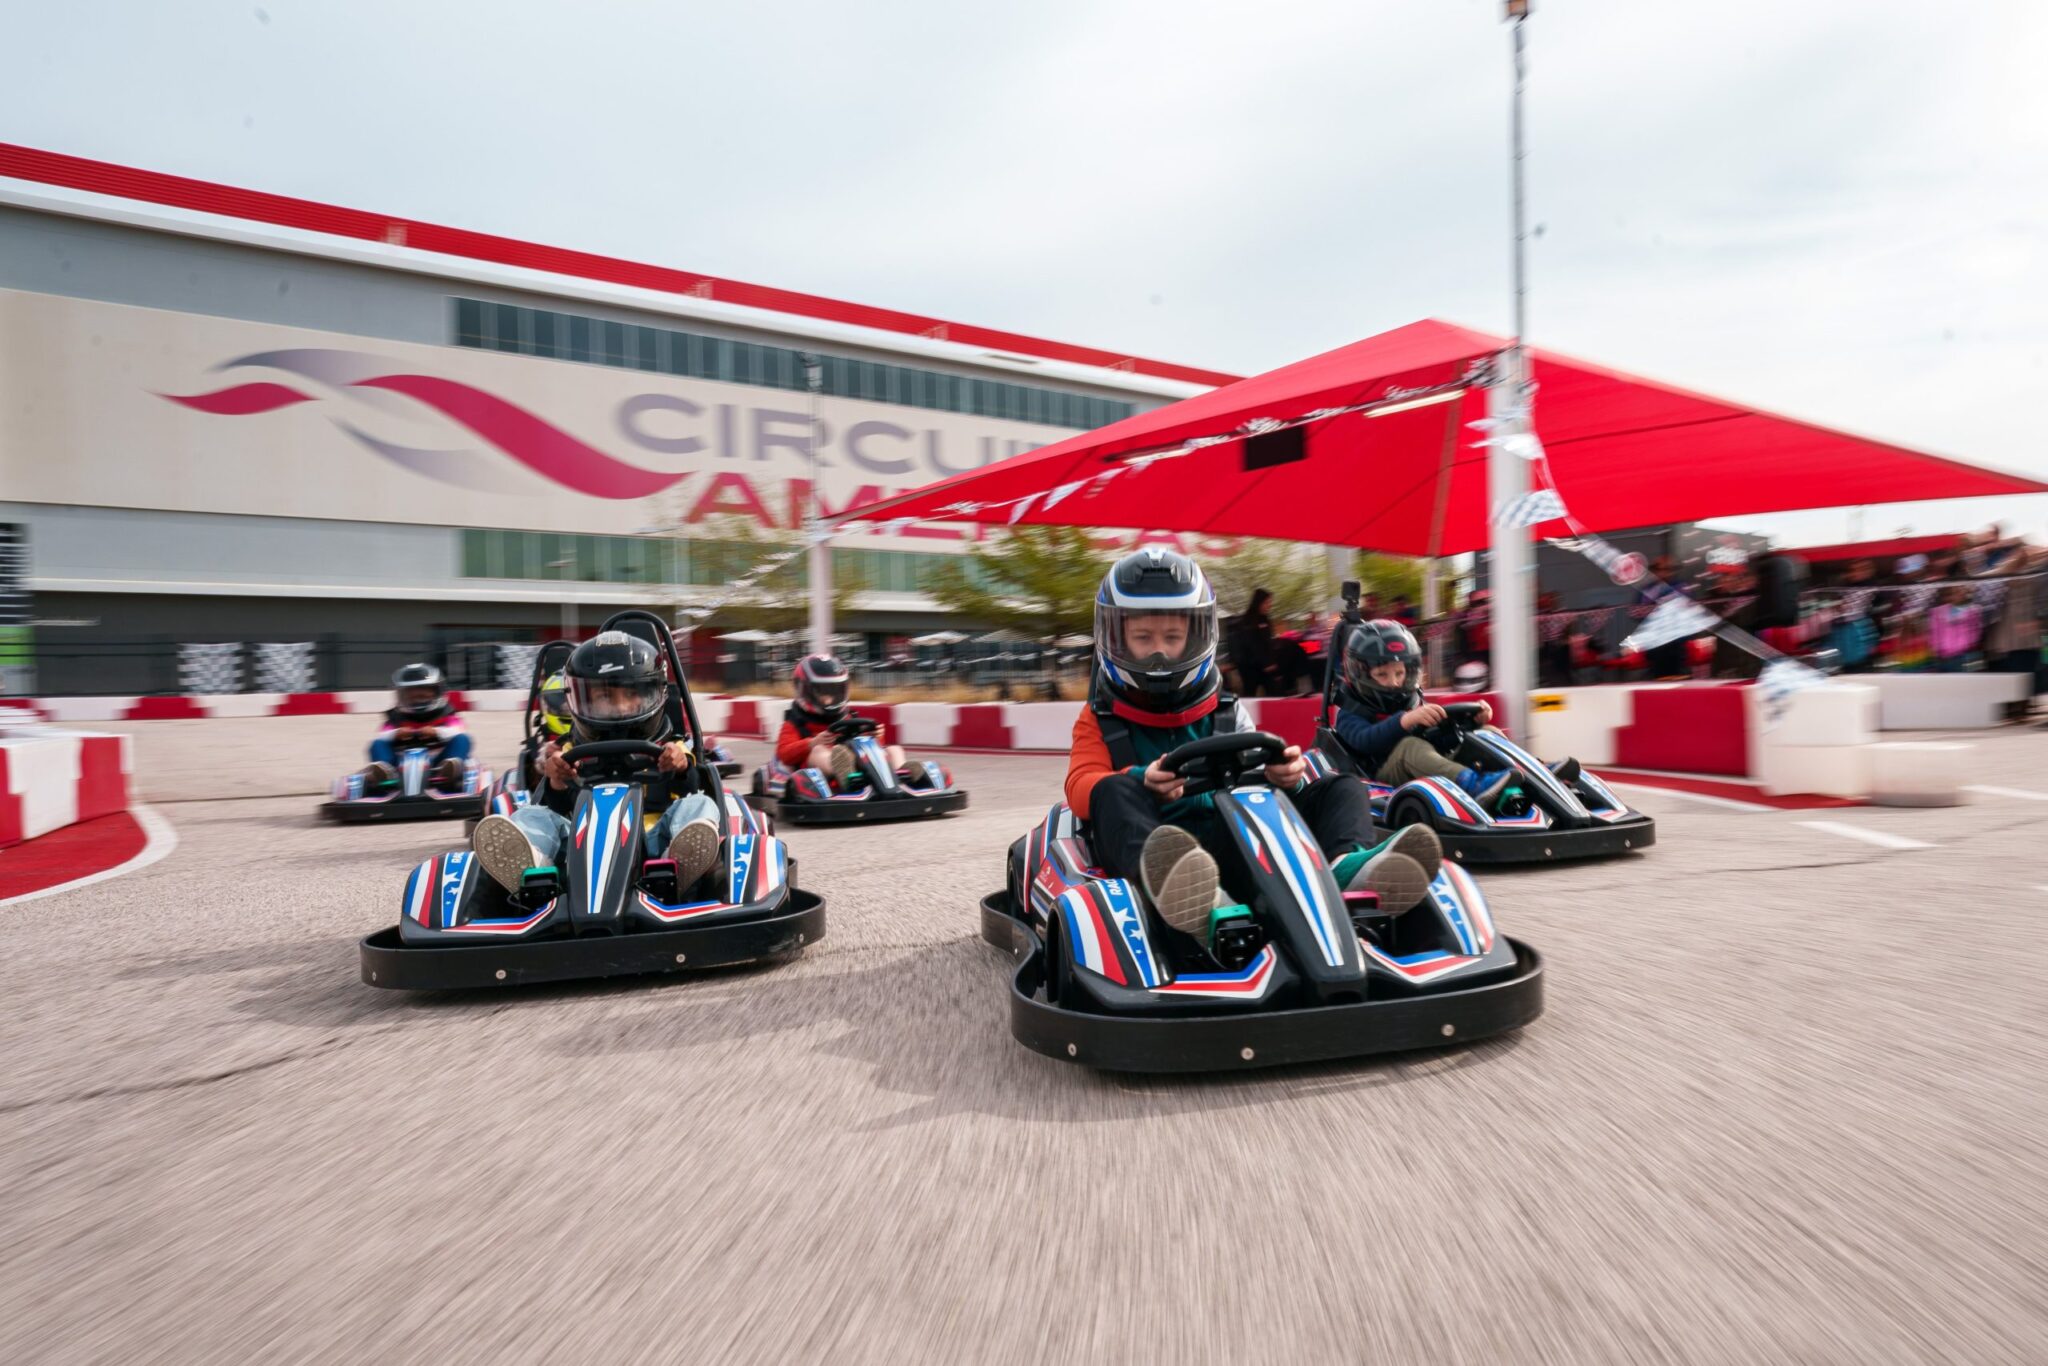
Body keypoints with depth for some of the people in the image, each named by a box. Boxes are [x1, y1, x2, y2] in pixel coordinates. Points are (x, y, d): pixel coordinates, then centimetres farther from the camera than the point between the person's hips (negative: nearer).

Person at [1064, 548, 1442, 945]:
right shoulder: (1101, 719, 18)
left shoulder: (1226, 713, 24)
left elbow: (1260, 777, 13)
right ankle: (1171, 880, -66)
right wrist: (1142, 783, -22)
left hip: (1234, 843, 3)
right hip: (1145, 847, -3)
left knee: (1342, 788, -11)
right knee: (1116, 791, -32)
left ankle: (1348, 867, -48)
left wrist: (1285, 776, -13)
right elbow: (1083, 786, 0)